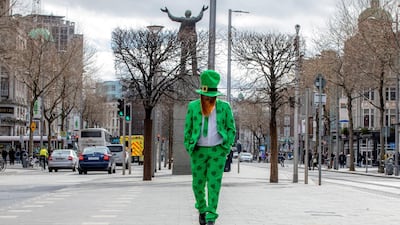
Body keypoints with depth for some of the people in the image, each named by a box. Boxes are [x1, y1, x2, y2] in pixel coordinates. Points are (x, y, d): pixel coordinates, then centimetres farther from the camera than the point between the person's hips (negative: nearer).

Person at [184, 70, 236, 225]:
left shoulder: (224, 107, -3)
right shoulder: (193, 106, -1)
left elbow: (231, 129, 3)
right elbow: (187, 129, 6)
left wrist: (227, 148, -6)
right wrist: (188, 148, -1)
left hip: (217, 151, -1)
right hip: (199, 151, 1)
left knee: (214, 184, -7)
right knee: (198, 184, 4)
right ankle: (202, 209, 31)